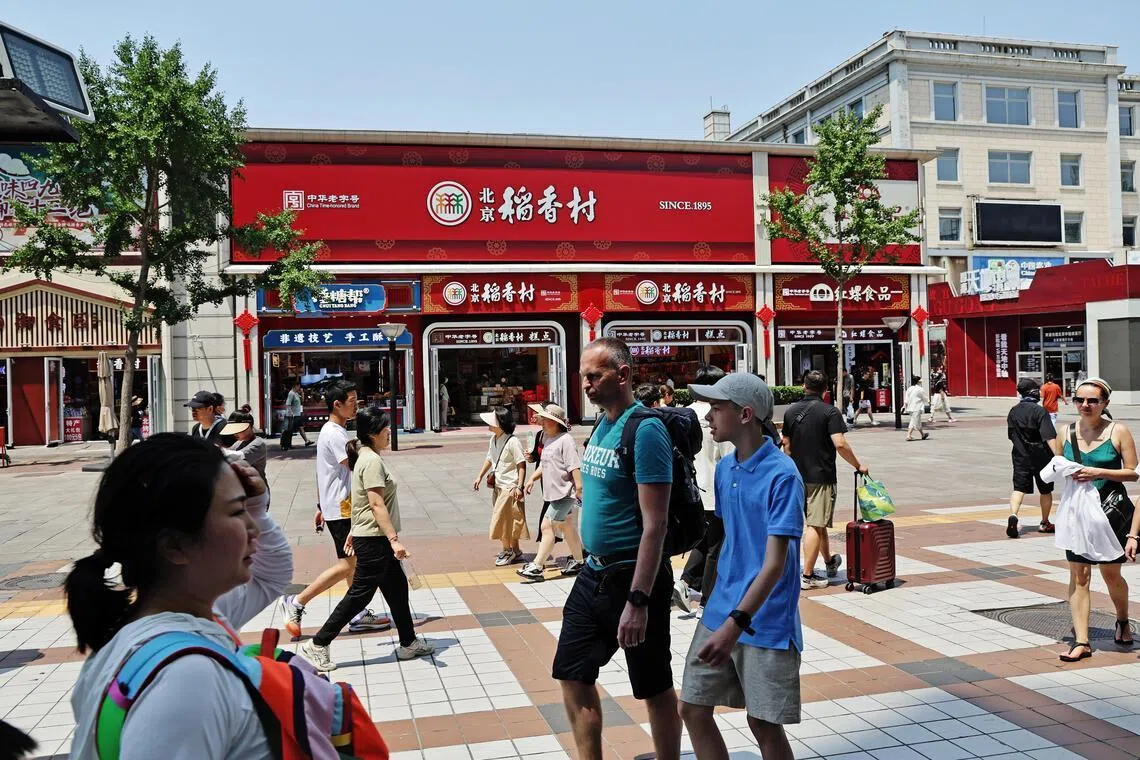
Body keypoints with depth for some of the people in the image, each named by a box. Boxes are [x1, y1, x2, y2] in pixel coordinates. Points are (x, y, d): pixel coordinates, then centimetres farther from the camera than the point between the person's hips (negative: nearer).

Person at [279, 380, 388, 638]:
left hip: (333, 506, 10)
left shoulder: (330, 431, 15)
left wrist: (320, 506, 23)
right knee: (346, 565, -6)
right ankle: (296, 603, 0)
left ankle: (359, 615, 17)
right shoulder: (336, 434, -17)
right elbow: (355, 468, -24)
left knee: (354, 561, 12)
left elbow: (322, 472, 20)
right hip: (341, 509, -10)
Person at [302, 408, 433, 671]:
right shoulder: (372, 461, -19)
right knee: (359, 595, -3)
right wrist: (394, 539, -28)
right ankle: (318, 645, 5)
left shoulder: (367, 457, 12)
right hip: (374, 540, -10)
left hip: (371, 537, 10)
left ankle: (408, 644, 25)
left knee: (397, 588, 15)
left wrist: (354, 533, 24)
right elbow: (377, 504, -25)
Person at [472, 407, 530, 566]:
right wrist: (479, 476, 19)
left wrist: (519, 487, -21)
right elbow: (489, 459, 21)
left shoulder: (512, 442, -19)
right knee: (504, 521, 14)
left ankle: (508, 550, 14)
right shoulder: (493, 439, 7)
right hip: (497, 486, 9)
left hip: (510, 487, -9)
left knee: (502, 520, -3)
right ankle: (515, 551, 25)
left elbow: (521, 465, -18)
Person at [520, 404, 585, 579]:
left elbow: (574, 465, -19)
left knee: (547, 527, -11)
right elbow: (544, 464, 22)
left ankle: (537, 566, -9)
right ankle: (577, 562, 28)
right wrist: (532, 478, 11)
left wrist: (579, 486, -23)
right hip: (554, 492, 10)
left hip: (564, 492, -10)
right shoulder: (548, 440, 15)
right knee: (567, 526, 17)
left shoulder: (565, 440, -15)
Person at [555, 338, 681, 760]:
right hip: (593, 574, 9)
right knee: (573, 676, 14)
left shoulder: (645, 430, -18)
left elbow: (655, 524, -22)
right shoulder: (601, 424, 8)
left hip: (631, 577, -8)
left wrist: (638, 600, -25)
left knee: (655, 688, 8)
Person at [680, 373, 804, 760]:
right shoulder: (724, 468, 6)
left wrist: (736, 623, -30)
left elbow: (775, 564, -22)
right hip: (720, 612, 7)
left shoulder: (782, 475, -17)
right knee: (693, 709, 9)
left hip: (766, 622, -7)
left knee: (763, 722, 4)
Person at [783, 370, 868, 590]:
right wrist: (858, 465, -6)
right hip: (821, 476, -6)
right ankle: (807, 576, -2)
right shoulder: (829, 412, -10)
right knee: (815, 525, -3)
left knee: (818, 522, 20)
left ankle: (830, 562, 38)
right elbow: (840, 444, -18)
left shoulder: (791, 411, 6)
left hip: (799, 476, 6)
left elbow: (786, 444, 11)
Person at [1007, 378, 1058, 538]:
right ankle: (1044, 523, 25)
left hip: (1020, 456, 4)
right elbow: (1049, 436, -20)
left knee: (1019, 488, -1)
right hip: (1041, 457, -4)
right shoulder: (1040, 411, -13)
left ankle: (1013, 515, -26)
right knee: (1045, 491, 14)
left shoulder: (1013, 411, 4)